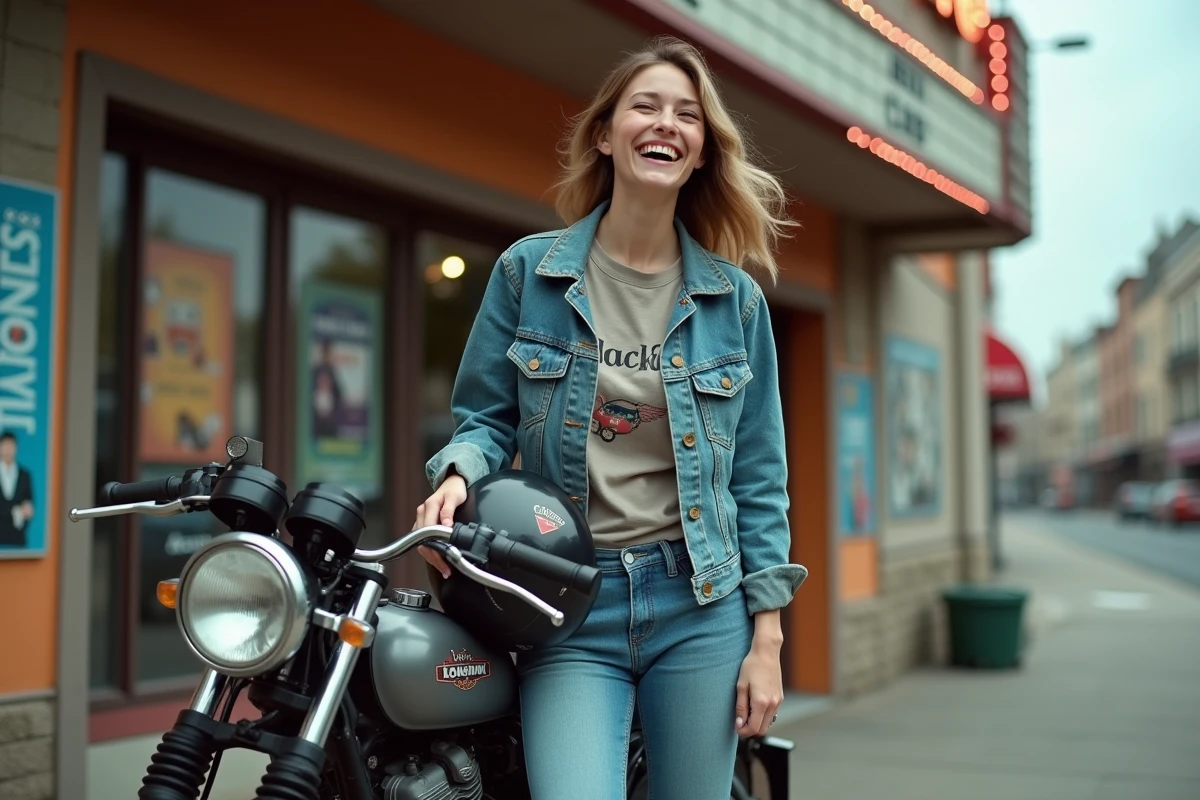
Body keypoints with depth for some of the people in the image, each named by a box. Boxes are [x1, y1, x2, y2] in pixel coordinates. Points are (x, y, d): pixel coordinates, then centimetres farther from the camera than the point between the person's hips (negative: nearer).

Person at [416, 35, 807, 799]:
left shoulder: (736, 298, 4)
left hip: (700, 603, 2)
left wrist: (767, 636, 1)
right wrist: (459, 476, -16)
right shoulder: (528, 270, 2)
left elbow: (759, 476, 5)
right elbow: (485, 415, 7)